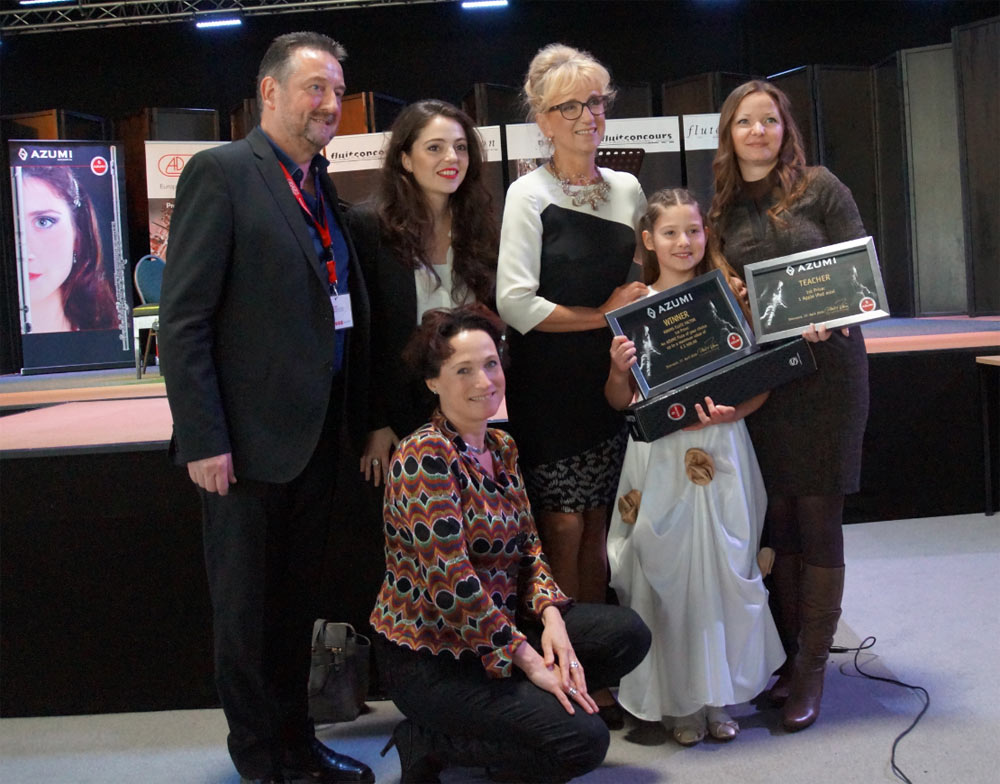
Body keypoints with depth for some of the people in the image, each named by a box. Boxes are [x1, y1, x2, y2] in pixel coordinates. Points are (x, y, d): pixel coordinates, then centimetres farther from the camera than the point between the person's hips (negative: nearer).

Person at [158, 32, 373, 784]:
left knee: (296, 601, 17)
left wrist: (360, 419, 7)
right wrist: (203, 439, -18)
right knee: (247, 609, 8)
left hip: (319, 436, 7)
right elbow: (184, 319, -14)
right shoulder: (219, 173, -9)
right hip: (250, 438, -7)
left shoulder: (324, 189, 12)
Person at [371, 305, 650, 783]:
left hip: (499, 625, 9)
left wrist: (551, 616, -10)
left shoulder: (501, 448, 7)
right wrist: (529, 660, -21)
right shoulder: (424, 457, -20)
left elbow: (528, 545, 9)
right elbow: (451, 582, -25)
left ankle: (500, 717, 7)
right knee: (582, 740, -18)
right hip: (428, 657, -8)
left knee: (628, 634, 0)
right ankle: (428, 744, 0)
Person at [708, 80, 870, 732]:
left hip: (825, 368, -3)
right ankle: (783, 651, 18)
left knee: (818, 517, 0)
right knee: (777, 518, 7)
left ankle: (813, 666, 9)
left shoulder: (818, 187, 0)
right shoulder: (722, 208, 11)